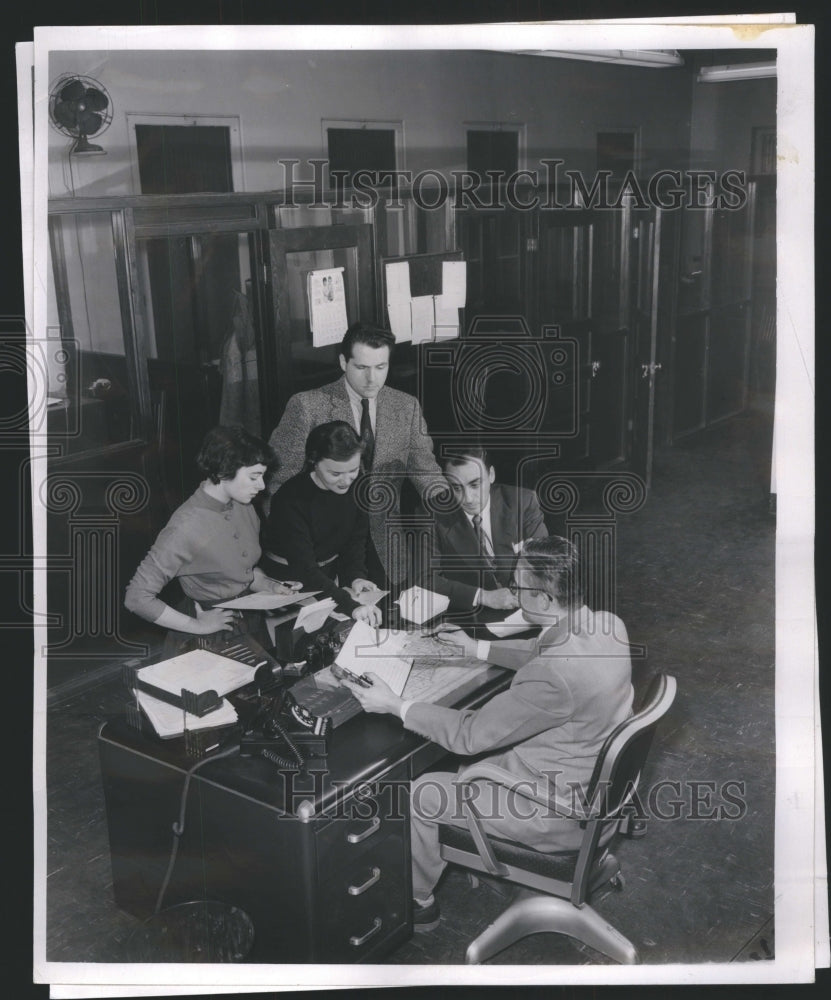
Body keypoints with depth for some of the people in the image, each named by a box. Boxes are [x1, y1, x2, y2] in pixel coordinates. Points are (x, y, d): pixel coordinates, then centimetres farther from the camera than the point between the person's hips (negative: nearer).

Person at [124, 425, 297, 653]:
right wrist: (197, 626, -17)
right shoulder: (186, 526, -21)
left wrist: (270, 586, 0)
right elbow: (137, 597, -20)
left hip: (250, 623, 6)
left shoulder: (243, 508, 2)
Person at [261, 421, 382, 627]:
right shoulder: (290, 499, -27)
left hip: (331, 577, 5)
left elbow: (357, 537, 5)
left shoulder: (357, 485, -7)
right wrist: (350, 606, -45)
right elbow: (304, 569, -32)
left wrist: (356, 575, -15)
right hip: (289, 583, -5)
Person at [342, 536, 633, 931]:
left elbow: (472, 733, -25)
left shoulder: (555, 674, -36)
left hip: (558, 811, -9)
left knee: (418, 795, 1)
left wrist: (394, 705, -17)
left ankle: (418, 901, 24)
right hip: (591, 782, 9)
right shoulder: (607, 625, -10)